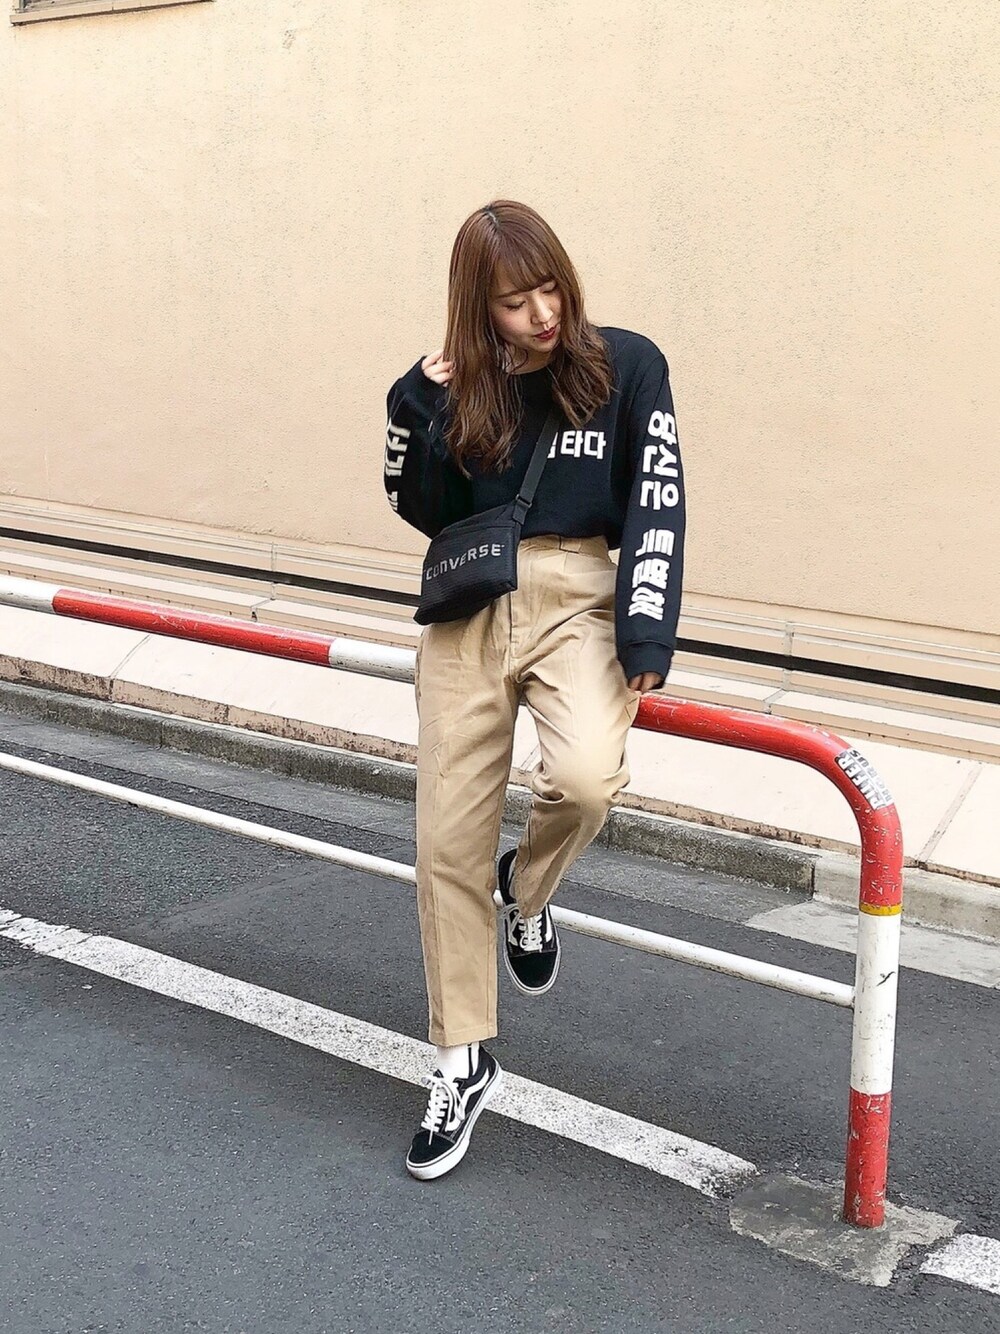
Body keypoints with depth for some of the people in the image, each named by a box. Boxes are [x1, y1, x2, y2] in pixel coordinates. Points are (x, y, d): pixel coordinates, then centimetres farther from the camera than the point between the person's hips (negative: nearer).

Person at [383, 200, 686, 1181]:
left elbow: (657, 504, -5)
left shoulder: (625, 366, -1)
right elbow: (424, 512, 5)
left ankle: (527, 890, 6)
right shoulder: (449, 386, 7)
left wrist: (647, 638, -15)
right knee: (448, 841, -1)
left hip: (579, 601, -2)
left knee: (586, 777, -32)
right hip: (468, 608, 2)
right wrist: (429, 407, -9)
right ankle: (464, 1060, 17)